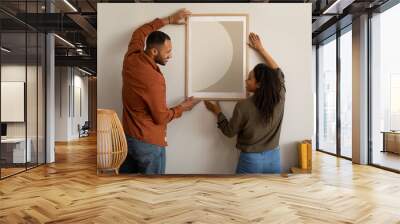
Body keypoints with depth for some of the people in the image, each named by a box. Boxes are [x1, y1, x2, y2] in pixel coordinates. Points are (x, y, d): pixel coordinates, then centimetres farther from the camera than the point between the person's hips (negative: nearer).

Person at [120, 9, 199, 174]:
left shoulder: (130, 58, -4)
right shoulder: (154, 79, -26)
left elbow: (139, 33, 16)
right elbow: (161, 118, -17)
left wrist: (169, 20, 17)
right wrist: (182, 108, 1)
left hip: (127, 137, 8)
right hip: (149, 143, -8)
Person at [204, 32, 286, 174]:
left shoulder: (243, 106, -19)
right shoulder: (279, 99, -9)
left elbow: (229, 131, -4)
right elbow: (278, 73, 9)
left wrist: (217, 112, 10)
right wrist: (260, 49, 14)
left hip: (251, 160, -3)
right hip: (274, 158, 4)